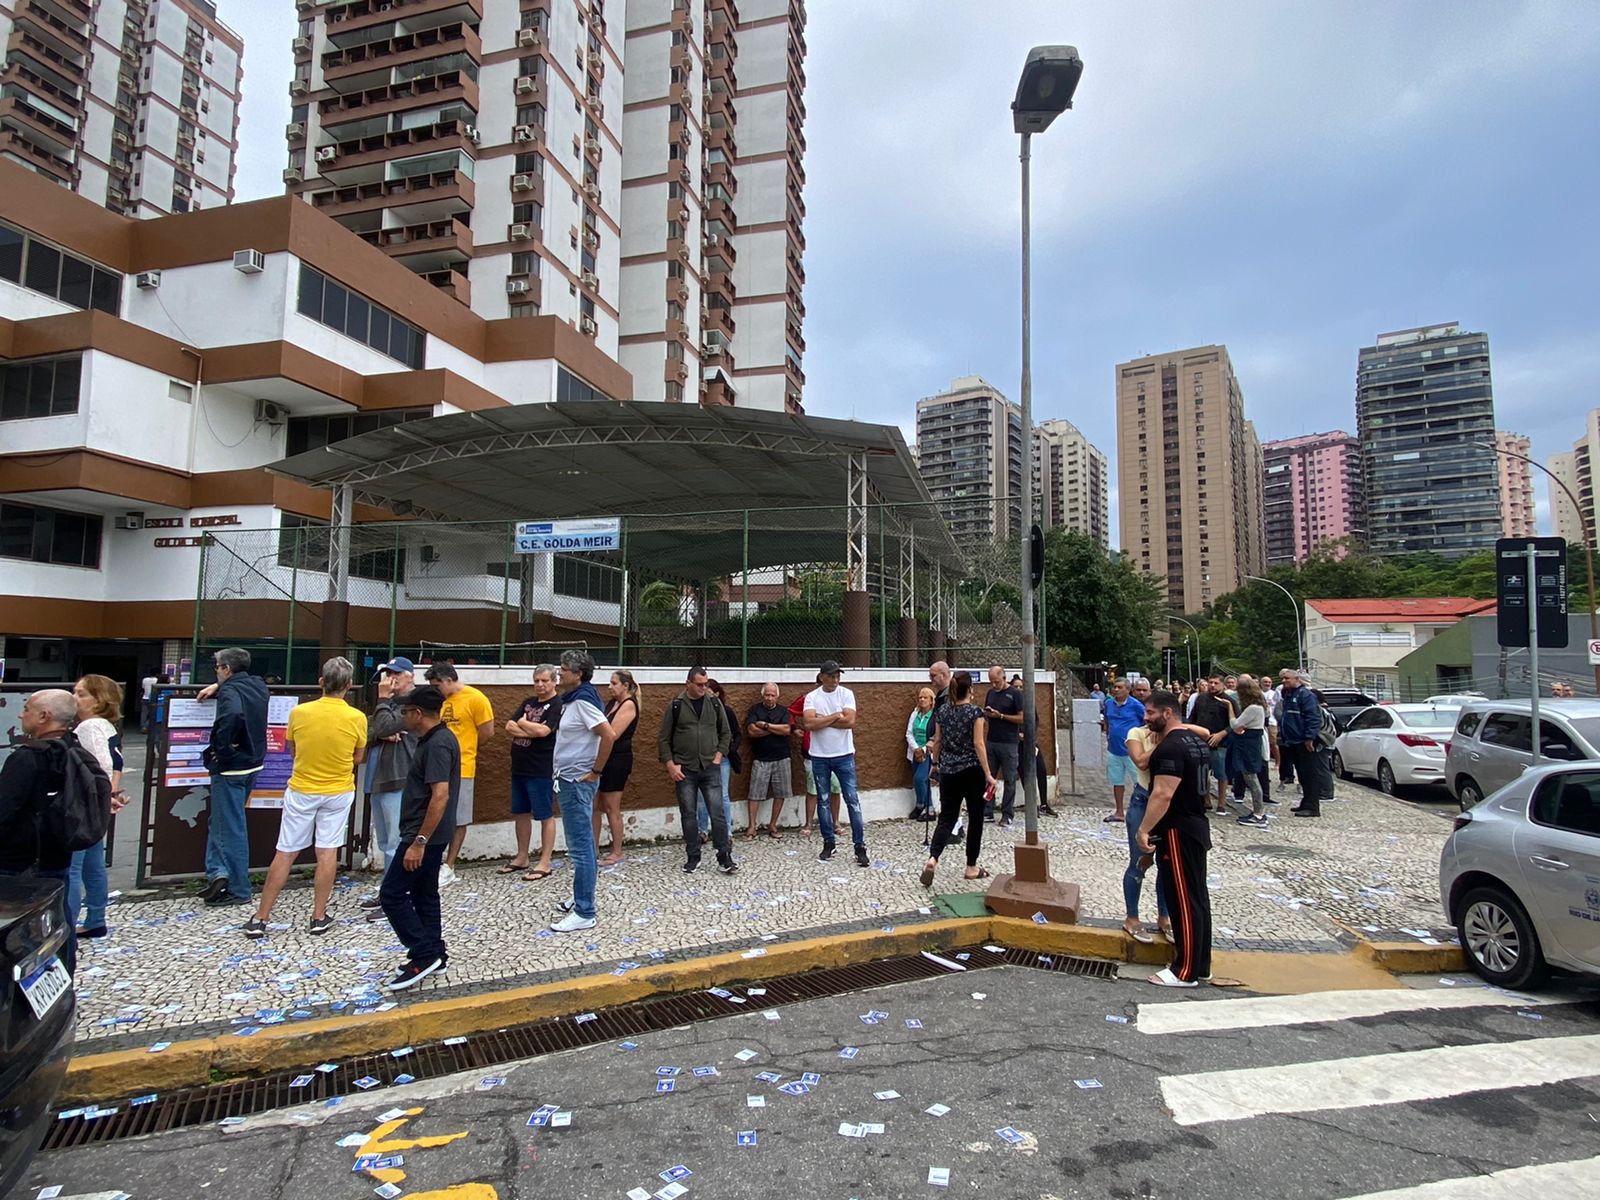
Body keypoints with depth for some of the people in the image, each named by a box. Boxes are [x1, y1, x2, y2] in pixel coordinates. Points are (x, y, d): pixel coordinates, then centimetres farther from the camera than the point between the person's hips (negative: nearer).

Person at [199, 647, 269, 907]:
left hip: (230, 769, -8)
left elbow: (233, 715, -39)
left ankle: (239, 891, 9)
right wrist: (218, 686, 19)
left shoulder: (230, 692, -18)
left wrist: (222, 749, -24)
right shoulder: (257, 685, 7)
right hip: (252, 765, 8)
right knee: (218, 821, 21)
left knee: (231, 829, 1)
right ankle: (219, 872, 15)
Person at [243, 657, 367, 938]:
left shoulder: (299, 712, -10)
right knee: (327, 852, 7)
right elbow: (358, 759, 0)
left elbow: (291, 751, 5)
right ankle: (319, 917, 13)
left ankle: (260, 919, 14)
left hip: (301, 791, 1)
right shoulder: (356, 717, -13)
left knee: (285, 853, 8)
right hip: (338, 792, -1)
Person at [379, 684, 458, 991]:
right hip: (429, 834, 10)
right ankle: (434, 954, 24)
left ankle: (424, 956, -1)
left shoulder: (438, 744, -22)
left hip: (426, 835, -10)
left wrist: (419, 842, -26)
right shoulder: (436, 739, 11)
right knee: (423, 893, 16)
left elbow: (440, 796, -28)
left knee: (392, 894, -5)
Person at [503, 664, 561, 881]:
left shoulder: (557, 706, -10)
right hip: (519, 768, 8)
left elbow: (543, 730, -23)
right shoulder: (528, 703, 12)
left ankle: (544, 864, 7)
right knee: (520, 813, 15)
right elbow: (509, 727, 3)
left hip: (542, 771, -8)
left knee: (545, 816, 1)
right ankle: (521, 858, 28)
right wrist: (531, 731, -13)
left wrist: (522, 723, -6)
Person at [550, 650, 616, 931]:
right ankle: (581, 899, 28)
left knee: (580, 847, -5)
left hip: (578, 782, -10)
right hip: (570, 780, 10)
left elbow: (609, 735, -27)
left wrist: (595, 771, -19)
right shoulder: (571, 699, 12)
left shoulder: (583, 701, -17)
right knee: (580, 844, 17)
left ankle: (584, 913, 1)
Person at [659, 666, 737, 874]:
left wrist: (718, 755, 0)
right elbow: (664, 739, 1)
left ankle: (724, 857, 6)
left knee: (718, 813, -2)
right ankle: (693, 858, 19)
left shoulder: (715, 704, 3)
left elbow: (725, 733, 11)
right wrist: (670, 765, -5)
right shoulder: (676, 706, -2)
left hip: (710, 769, 1)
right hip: (684, 770, -1)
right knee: (689, 815, 7)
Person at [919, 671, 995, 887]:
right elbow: (978, 744, -13)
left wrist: (935, 762, 27)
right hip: (972, 771, -4)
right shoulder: (975, 712, -9)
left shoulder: (942, 712, 4)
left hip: (948, 772, 4)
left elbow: (938, 742, 11)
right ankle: (971, 867, 15)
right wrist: (988, 774, -12)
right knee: (975, 817, 9)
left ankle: (932, 858, -15)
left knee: (947, 817, 6)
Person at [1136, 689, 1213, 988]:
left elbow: (1163, 794, -26)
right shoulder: (1196, 740, 12)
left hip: (1177, 832, -10)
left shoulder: (1170, 747, -20)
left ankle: (1185, 972, 4)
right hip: (1197, 826, 10)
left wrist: (1144, 829, -25)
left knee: (1182, 900, -3)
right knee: (1197, 897, 15)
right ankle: (1201, 965, 24)